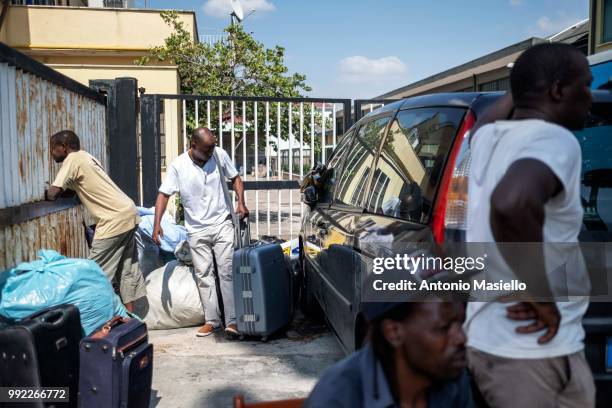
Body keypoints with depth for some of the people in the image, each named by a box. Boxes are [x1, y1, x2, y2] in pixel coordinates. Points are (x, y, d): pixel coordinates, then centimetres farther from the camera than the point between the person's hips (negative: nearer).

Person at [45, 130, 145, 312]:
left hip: (114, 221, -9)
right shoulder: (86, 157, 18)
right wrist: (64, 190, 10)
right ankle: (129, 313, 21)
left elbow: (53, 194, -14)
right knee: (126, 268, 14)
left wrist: (41, 193, 5)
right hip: (128, 214, 9)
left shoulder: (72, 159, -8)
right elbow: (80, 188, 22)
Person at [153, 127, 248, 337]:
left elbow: (235, 178, 9)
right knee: (203, 275, 6)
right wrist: (157, 223, -19)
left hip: (222, 224, 0)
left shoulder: (220, 155, -5)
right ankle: (212, 320, 17)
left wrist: (241, 203, -5)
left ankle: (232, 320, -1)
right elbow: (163, 194, -7)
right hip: (197, 230, 1)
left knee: (227, 271, -5)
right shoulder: (178, 166, -9)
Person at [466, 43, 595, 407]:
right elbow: (512, 203, -39)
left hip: (489, 340, 9)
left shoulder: (489, 137, 7)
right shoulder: (555, 140, -18)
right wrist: (540, 296, -27)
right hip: (532, 352, -9)